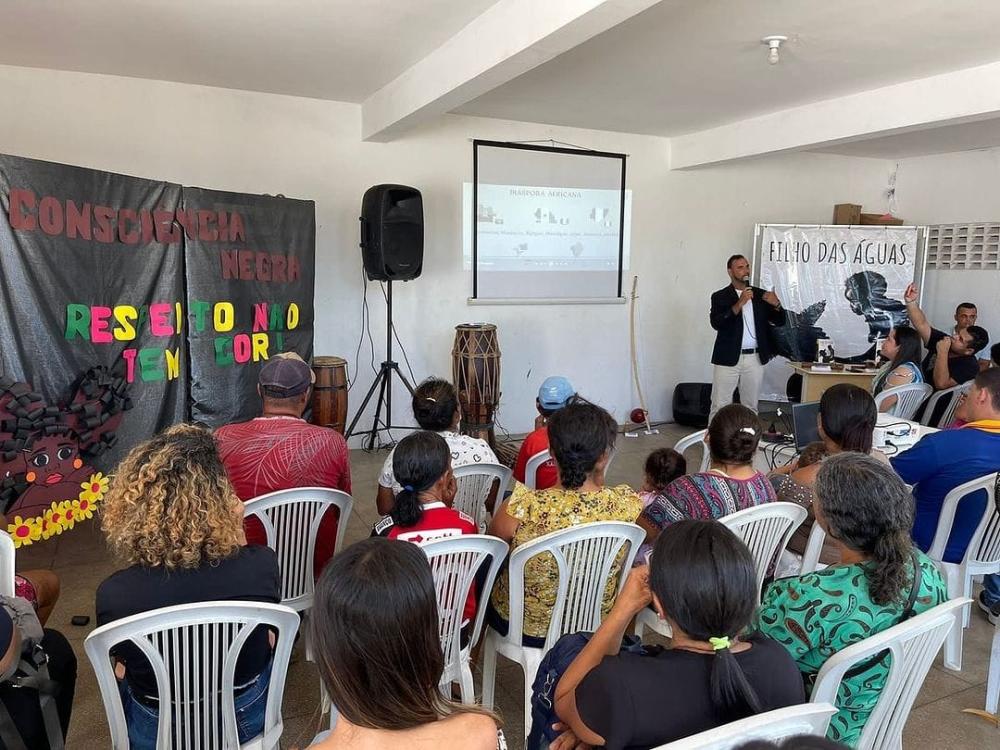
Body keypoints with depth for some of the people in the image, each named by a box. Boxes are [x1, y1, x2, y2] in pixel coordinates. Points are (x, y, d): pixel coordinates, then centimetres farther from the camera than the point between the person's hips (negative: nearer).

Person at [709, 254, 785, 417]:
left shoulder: (761, 295, 9)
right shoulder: (720, 297, -1)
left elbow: (779, 321, 10)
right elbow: (716, 323, -16)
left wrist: (777, 304, -11)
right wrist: (739, 303, -24)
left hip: (755, 359, 4)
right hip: (728, 358, -3)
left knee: (751, 406, 11)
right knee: (720, 406, -2)